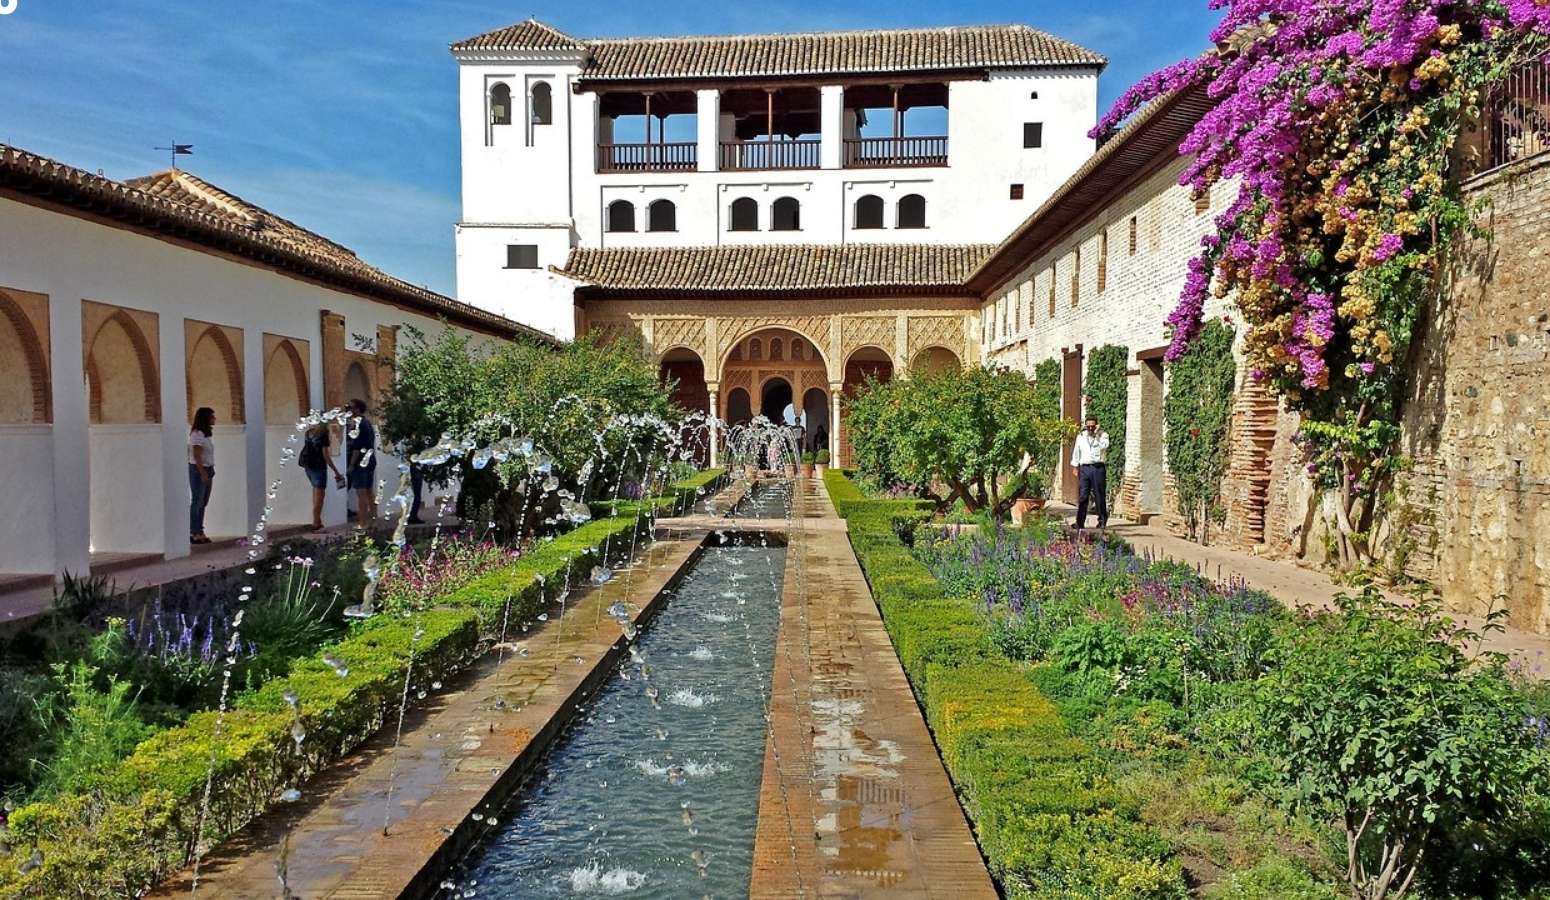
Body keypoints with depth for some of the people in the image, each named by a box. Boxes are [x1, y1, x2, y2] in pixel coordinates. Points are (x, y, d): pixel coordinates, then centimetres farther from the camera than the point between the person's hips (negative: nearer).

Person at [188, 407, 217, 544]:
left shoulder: (206, 433, 14)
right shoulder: (197, 434, -13)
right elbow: (196, 456, -18)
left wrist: (210, 471, 12)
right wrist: (203, 473, -20)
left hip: (207, 470, 9)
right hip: (198, 470, -9)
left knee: (203, 503, 10)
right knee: (197, 502, -5)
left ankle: (199, 532, 15)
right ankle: (194, 533, -2)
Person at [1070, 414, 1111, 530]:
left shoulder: (1103, 434, 4)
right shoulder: (1081, 435, 14)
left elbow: (1103, 446, -15)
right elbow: (1076, 451, 19)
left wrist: (1096, 434, -11)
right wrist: (1075, 466, 15)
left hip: (1098, 467, -2)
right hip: (1084, 467, 2)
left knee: (1100, 495, 1)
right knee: (1083, 496, -2)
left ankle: (1102, 521, 12)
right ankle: (1080, 522, 0)